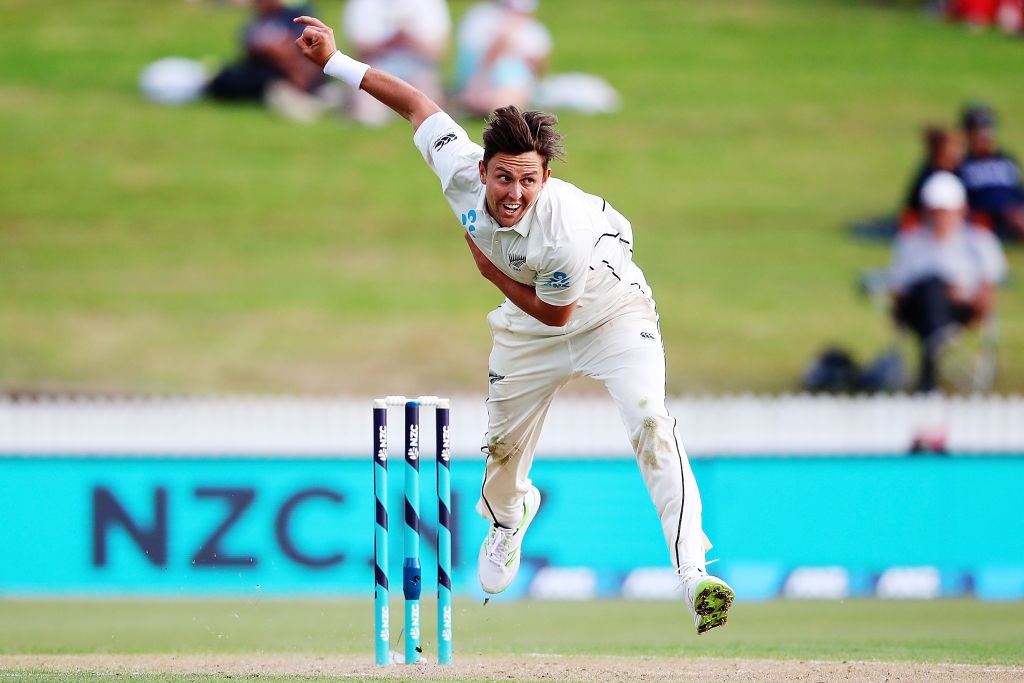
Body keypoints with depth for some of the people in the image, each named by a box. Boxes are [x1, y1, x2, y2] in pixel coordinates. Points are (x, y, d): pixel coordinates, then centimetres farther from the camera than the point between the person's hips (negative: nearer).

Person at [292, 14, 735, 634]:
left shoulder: (564, 229, -40)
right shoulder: (459, 169, -27)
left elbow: (556, 311, -23)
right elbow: (417, 103, -10)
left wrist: (490, 270, -17)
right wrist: (335, 60, -8)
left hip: (607, 311, -6)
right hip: (528, 329, 6)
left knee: (649, 421, -27)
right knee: (504, 445, 17)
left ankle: (694, 572, -32)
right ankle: (509, 515, 54)